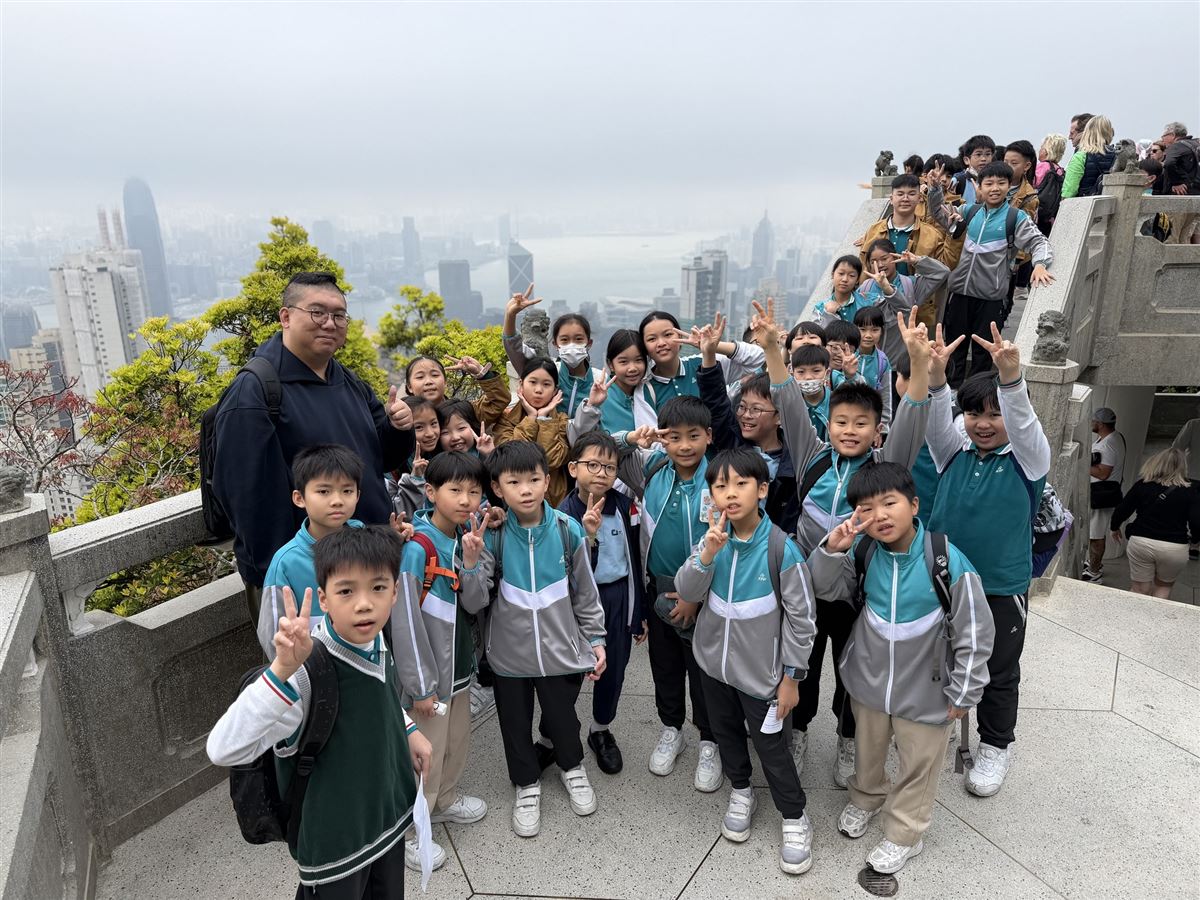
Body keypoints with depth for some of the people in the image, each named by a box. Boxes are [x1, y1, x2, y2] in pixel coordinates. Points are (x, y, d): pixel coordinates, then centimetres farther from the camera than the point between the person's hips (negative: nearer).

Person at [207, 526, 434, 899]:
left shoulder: (376, 642, -10)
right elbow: (223, 750, -41)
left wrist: (408, 731, 4)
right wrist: (281, 671, -51)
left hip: (389, 814, 6)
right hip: (334, 838, -6)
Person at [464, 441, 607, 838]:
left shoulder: (568, 530, -13)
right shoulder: (491, 535, -15)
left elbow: (585, 592, 0)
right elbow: (474, 604, -16)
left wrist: (595, 640, 5)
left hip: (560, 650, 0)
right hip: (509, 654, 0)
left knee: (562, 718, 19)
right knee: (516, 724, 18)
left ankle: (571, 765, 51)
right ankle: (527, 783, 46)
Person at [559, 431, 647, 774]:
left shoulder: (625, 506, -6)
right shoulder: (565, 514, -15)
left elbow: (635, 561, 3)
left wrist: (640, 612, 8)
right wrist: (588, 536, -33)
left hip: (618, 598, 3)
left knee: (614, 669, 14)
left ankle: (601, 732, 38)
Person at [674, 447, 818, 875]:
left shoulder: (782, 549, -22)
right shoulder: (713, 537, -10)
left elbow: (801, 618, -13)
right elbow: (687, 594, -12)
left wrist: (792, 676, -8)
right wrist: (708, 552, -29)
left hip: (760, 672, -4)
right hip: (713, 662, 4)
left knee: (770, 744, 9)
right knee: (727, 732, 23)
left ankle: (795, 818, 32)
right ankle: (741, 792, 48)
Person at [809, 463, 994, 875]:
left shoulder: (948, 563, -27)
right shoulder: (864, 551, -17)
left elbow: (975, 635, -16)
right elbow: (826, 589, -4)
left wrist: (961, 695, -8)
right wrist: (832, 550, -23)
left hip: (925, 692, -3)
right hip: (868, 680, 4)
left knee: (917, 765, 18)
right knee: (868, 749, 27)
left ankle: (904, 834, 43)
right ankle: (865, 798, 56)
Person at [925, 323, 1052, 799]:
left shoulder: (1026, 460, -9)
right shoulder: (955, 453, -1)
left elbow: (1024, 422, -29)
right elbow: (935, 420, -19)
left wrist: (1010, 377, -48)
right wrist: (935, 376, -38)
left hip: (1002, 589, -3)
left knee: (999, 674, 15)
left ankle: (996, 747, 36)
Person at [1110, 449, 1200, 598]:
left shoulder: (1142, 485, -1)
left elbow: (1122, 510, 3)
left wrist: (1114, 528, 22)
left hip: (1140, 542, 1)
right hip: (1175, 548, -1)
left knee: (1139, 589, 13)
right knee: (1163, 587, 22)